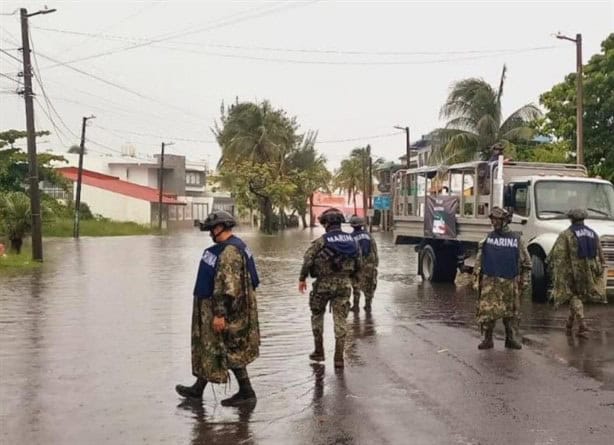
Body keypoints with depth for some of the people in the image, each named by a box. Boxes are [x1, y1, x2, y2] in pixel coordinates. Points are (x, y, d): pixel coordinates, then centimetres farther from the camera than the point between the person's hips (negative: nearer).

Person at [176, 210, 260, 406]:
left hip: (226, 309, -11)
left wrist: (220, 314, -27)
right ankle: (198, 388, 24)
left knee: (230, 351, -2)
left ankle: (246, 392, 7)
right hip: (214, 308, 11)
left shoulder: (230, 251, -21)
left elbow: (228, 286, -27)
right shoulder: (228, 248, 14)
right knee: (207, 347, 15)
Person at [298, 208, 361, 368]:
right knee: (340, 319, 6)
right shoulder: (352, 241, 2)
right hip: (344, 284, 3)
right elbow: (358, 265, 8)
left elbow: (308, 261, -12)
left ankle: (319, 352, 20)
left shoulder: (321, 241, -13)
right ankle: (339, 358, 3)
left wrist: (302, 279, 2)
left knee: (317, 316, 18)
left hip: (323, 284, -3)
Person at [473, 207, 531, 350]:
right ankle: (488, 339, 5)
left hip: (510, 282, 0)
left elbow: (526, 262, 7)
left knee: (509, 312, 8)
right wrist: (476, 279, 2)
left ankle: (510, 339, 20)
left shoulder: (516, 239, 4)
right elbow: (479, 261, 7)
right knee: (488, 311, -5)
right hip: (490, 281, 0)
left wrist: (524, 281, 2)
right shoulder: (488, 239, 6)